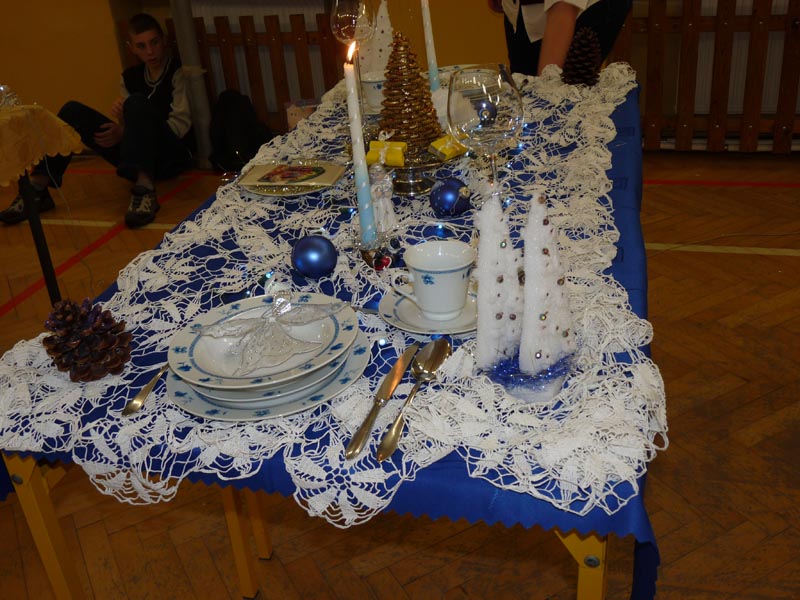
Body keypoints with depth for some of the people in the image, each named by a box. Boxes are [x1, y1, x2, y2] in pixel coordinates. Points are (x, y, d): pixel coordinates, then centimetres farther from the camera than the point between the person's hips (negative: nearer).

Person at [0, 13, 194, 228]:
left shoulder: (178, 71, -1)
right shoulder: (130, 77, 15)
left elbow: (181, 124, -10)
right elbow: (128, 127, 13)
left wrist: (123, 132, -16)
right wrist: (121, 121, -14)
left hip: (174, 156, -5)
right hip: (138, 157, 6)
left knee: (137, 103, -30)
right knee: (74, 111, -7)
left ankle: (144, 189, -45)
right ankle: (37, 188, -17)